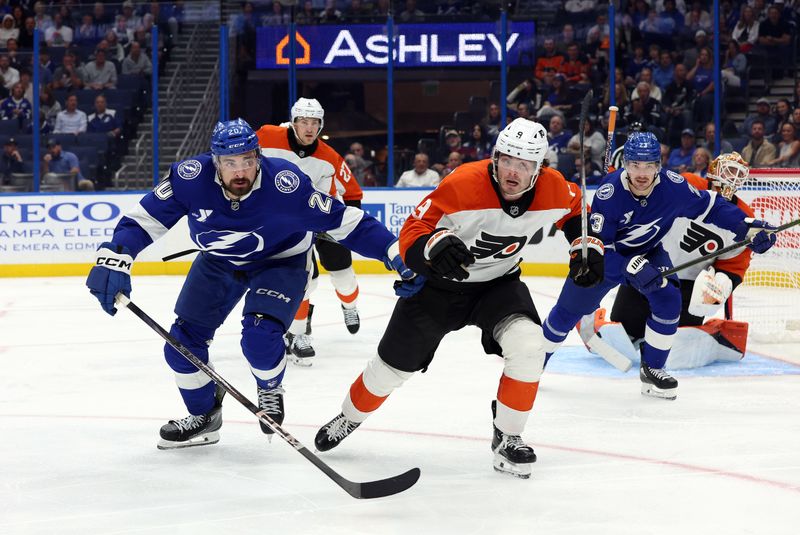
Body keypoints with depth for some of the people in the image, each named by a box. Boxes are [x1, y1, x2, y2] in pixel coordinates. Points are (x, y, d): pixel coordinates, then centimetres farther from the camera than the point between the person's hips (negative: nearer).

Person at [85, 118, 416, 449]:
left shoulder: (284, 183, -33)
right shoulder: (192, 177, -29)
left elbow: (342, 221, -25)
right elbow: (144, 219, -20)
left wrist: (395, 251, -28)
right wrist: (112, 261, -34)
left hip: (281, 262, -3)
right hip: (218, 262, 4)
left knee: (260, 338, -26)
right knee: (182, 342, 0)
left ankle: (270, 390, 10)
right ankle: (204, 418, 27)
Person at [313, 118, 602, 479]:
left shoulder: (553, 189, -18)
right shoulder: (463, 184, -31)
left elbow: (575, 208, 8)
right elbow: (412, 232, -28)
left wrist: (587, 247, -5)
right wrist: (434, 245, -49)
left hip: (499, 283, 2)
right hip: (438, 283, -2)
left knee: (528, 346, -25)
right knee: (394, 365, 9)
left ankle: (507, 439, -6)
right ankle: (348, 420, 40)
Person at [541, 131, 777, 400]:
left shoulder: (673, 186, -26)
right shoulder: (609, 192, -34)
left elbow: (710, 206, -11)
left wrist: (749, 226, -21)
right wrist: (631, 268, -45)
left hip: (648, 252, 2)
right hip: (604, 255, -2)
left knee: (668, 299, -20)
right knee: (569, 309, 6)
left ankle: (651, 370, -2)